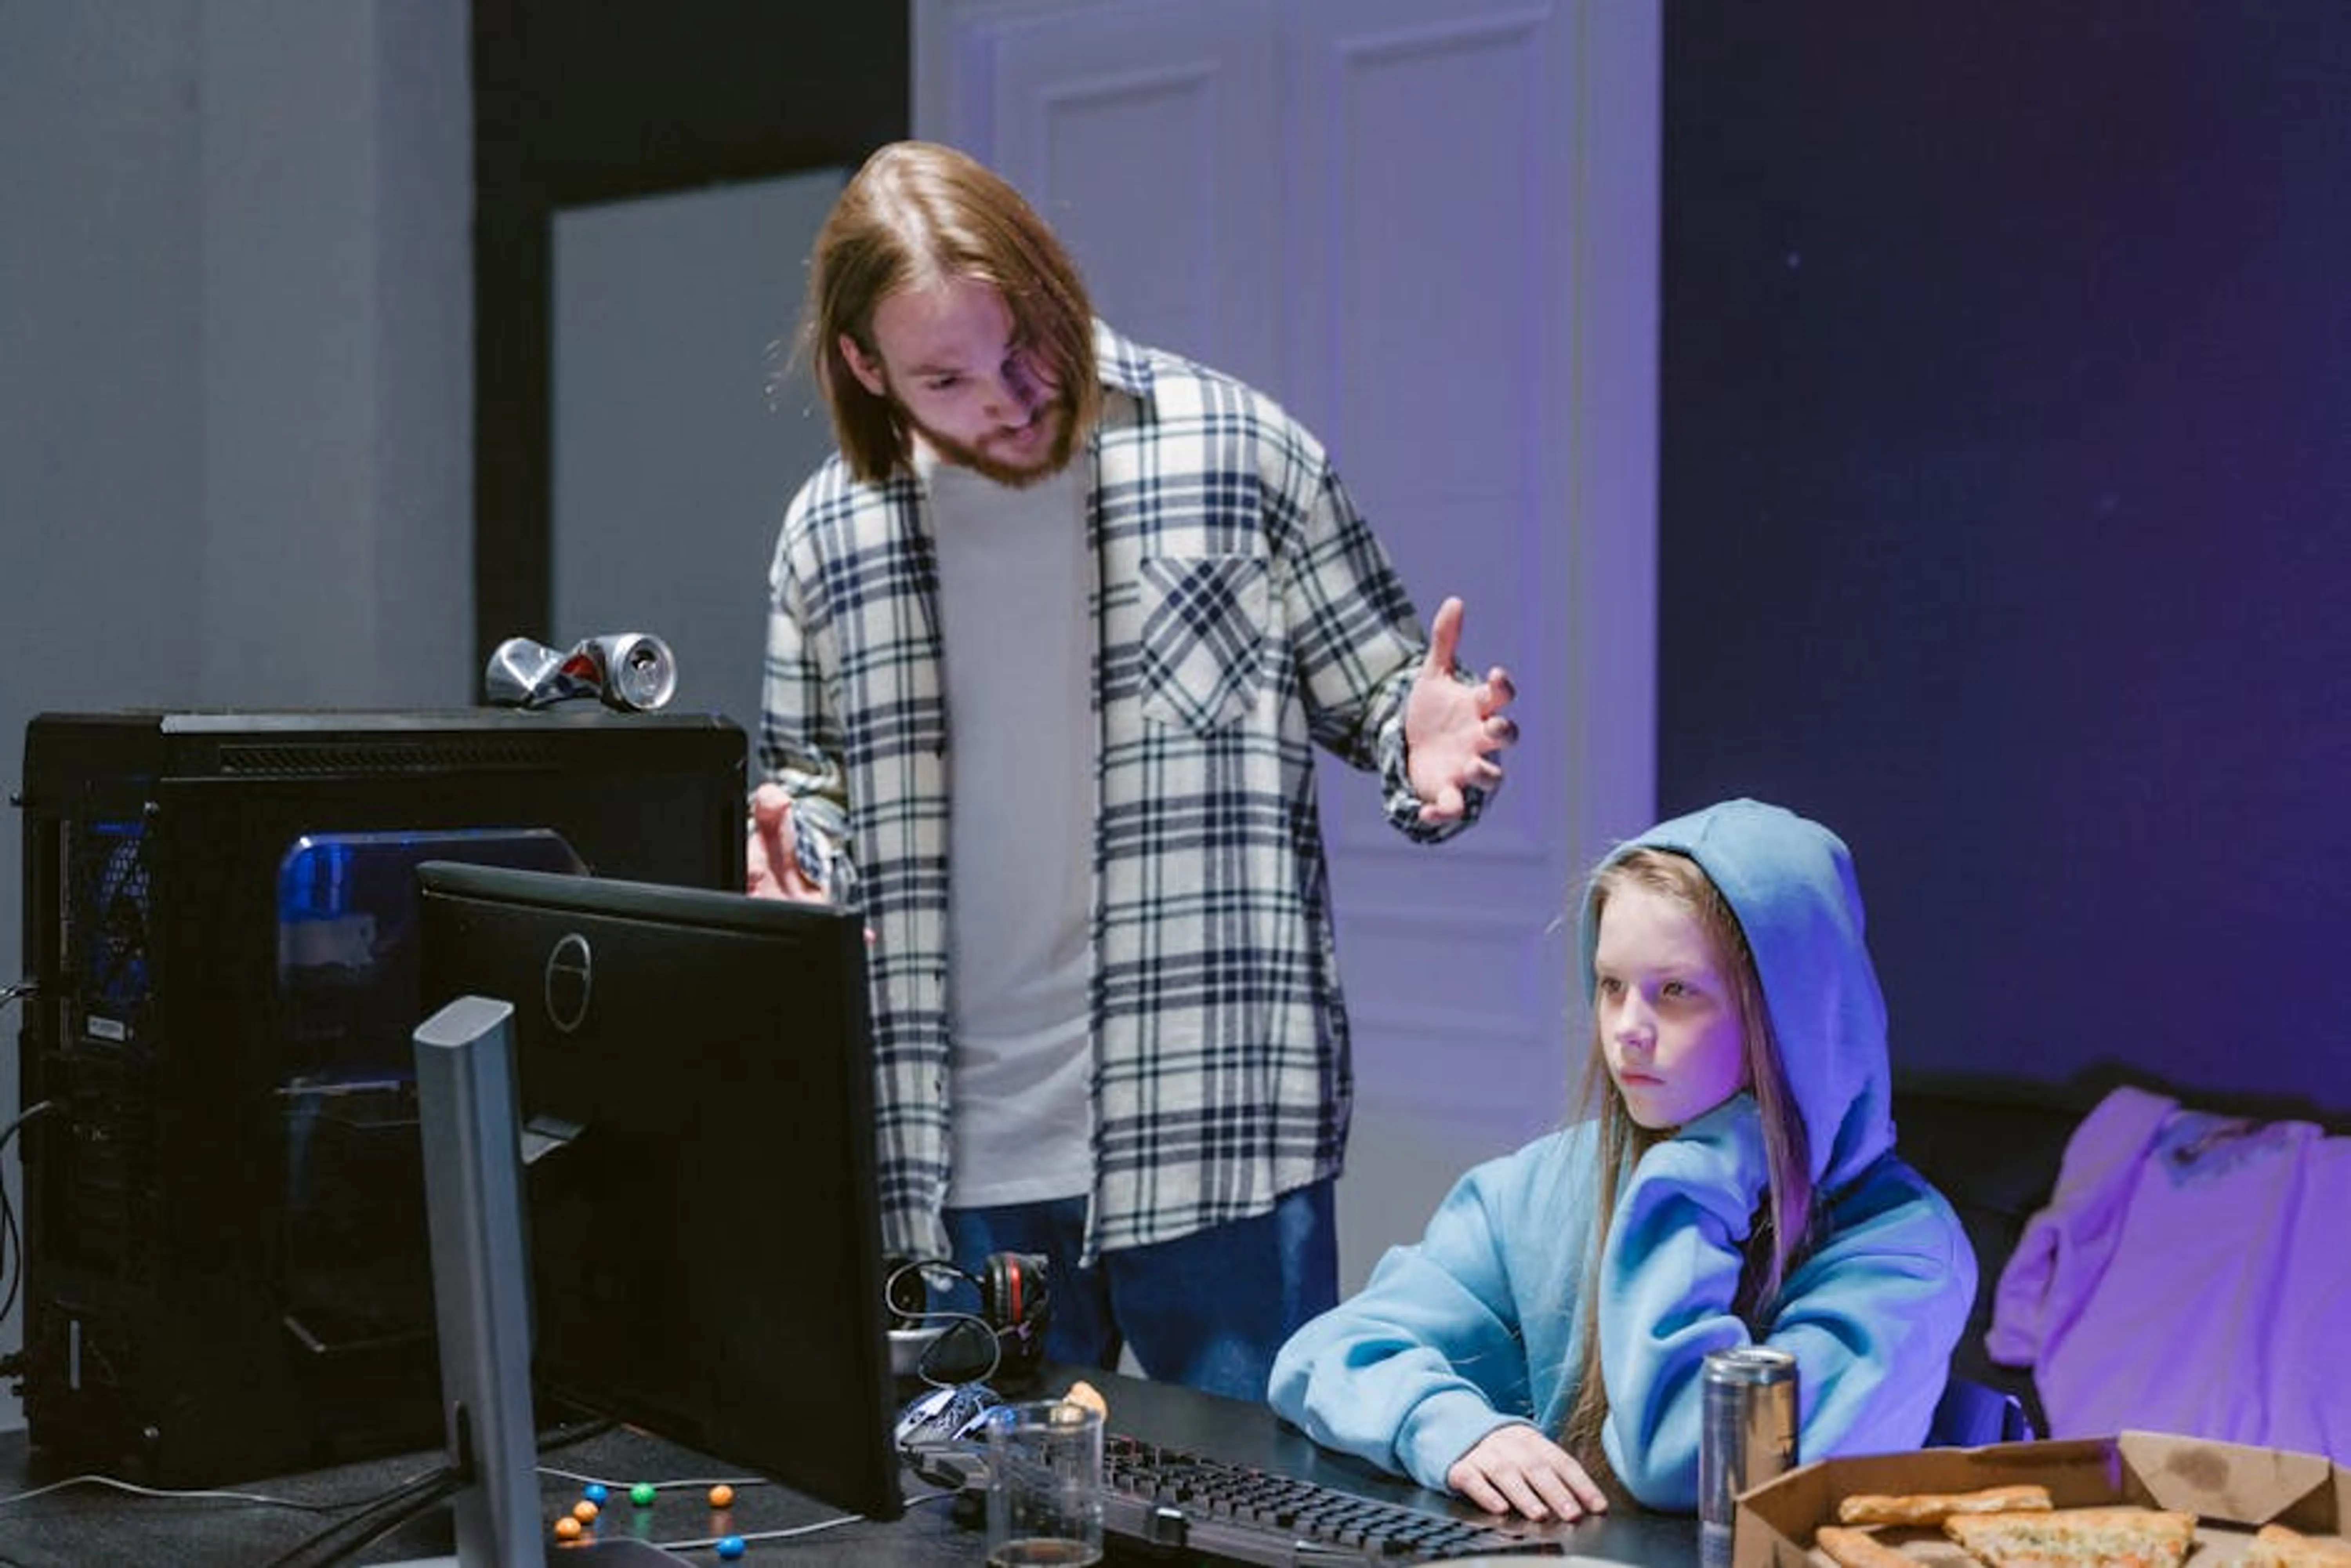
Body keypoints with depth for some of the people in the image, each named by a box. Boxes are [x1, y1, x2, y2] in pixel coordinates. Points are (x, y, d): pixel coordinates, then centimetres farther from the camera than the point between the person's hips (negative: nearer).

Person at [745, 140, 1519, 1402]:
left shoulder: (1235, 451, -2)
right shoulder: (830, 534, 7)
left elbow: (1376, 690, 7)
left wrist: (1423, 753, -15)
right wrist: (791, 863, -1)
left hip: (1217, 1126, -3)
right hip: (959, 1155, 3)